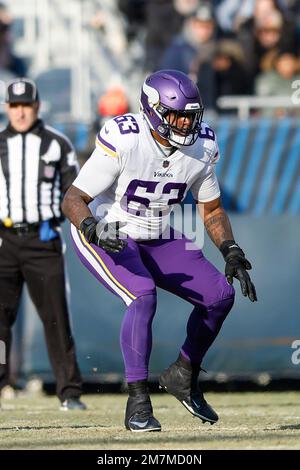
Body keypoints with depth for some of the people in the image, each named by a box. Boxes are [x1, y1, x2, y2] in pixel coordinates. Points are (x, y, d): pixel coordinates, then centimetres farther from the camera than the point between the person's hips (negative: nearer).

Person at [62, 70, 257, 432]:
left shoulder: (201, 147, -8)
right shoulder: (123, 141, -27)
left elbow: (212, 210, 7)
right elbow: (73, 200, -23)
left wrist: (231, 253, -7)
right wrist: (93, 228, -43)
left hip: (158, 240, 6)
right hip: (106, 237, -6)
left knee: (220, 294, -4)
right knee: (144, 296, -31)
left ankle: (184, 376, 18)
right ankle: (137, 402, -25)